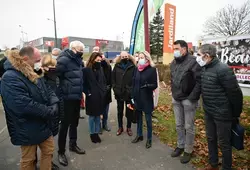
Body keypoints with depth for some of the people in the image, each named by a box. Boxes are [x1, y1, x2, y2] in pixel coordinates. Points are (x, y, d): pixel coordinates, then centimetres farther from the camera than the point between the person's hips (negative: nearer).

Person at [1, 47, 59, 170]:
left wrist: (54, 105, -14)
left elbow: (48, 91, 7)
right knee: (28, 159, 13)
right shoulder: (10, 78, -24)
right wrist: (50, 112, -23)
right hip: (28, 130, -8)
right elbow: (25, 105, -33)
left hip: (43, 124, 8)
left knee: (49, 151, 20)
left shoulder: (34, 75, 6)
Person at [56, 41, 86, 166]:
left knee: (74, 122, 18)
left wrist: (81, 91, 13)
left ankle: (73, 145, 37)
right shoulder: (64, 60, -13)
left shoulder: (78, 60, 11)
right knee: (65, 124, 3)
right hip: (67, 98, -7)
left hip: (77, 97, 7)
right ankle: (61, 152, 20)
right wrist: (61, 93, -18)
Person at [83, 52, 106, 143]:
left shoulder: (101, 69, 9)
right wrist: (88, 93, -12)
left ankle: (96, 133, 25)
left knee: (98, 116, 13)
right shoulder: (86, 70, -7)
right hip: (91, 97, -5)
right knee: (92, 116, 8)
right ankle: (92, 134, 22)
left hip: (100, 96, 5)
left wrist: (104, 91, 4)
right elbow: (83, 83, -8)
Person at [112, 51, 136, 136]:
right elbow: (113, 78, 4)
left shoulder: (132, 66, -2)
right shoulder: (117, 66, 4)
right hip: (119, 93, 2)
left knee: (129, 111, 10)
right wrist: (115, 88, -5)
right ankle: (120, 127, 29)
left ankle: (129, 127, 26)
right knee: (120, 111, 13)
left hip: (129, 93, -2)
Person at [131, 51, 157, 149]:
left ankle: (149, 139, 21)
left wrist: (148, 85, -28)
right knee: (138, 118, 16)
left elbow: (155, 85, -8)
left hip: (147, 98, -4)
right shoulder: (137, 69, 6)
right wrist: (133, 97, 4)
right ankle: (139, 135, 34)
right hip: (137, 98, 5)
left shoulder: (152, 69, -8)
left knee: (148, 119, 5)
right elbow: (134, 84, 7)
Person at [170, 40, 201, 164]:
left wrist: (192, 97, -19)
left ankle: (188, 151, 23)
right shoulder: (173, 63, 9)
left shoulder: (193, 62, -13)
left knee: (189, 127, 7)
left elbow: (199, 82, -17)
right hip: (176, 99, 7)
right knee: (179, 125, 17)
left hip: (188, 99, -6)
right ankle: (180, 146, 34)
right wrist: (173, 93, 12)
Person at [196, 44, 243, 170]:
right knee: (210, 139, 21)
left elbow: (235, 94, -17)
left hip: (222, 114, -8)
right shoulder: (205, 69, 3)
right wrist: (207, 108, 15)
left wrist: (236, 115, -8)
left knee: (224, 143, 10)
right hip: (208, 113, 8)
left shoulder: (223, 70, -21)